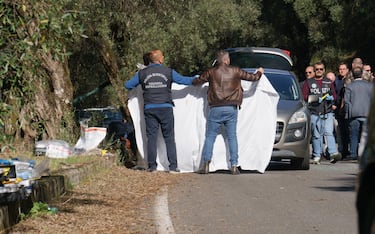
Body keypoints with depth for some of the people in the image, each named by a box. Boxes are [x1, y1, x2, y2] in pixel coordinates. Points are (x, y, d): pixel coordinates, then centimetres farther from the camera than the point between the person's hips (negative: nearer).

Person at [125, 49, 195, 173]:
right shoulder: (169, 72, -1)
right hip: (165, 108, -1)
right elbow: (184, 80, 5)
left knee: (151, 137, 5)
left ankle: (152, 166, 3)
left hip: (149, 109, 1)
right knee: (169, 137, 3)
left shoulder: (142, 73, 4)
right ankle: (173, 166, -1)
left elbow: (128, 85, 11)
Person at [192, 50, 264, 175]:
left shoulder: (211, 72, 1)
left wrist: (195, 80, 33)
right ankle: (234, 165, 0)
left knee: (210, 137, 5)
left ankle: (206, 164, -3)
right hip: (231, 109, 1)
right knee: (232, 137, 6)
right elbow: (252, 77, 12)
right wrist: (259, 72, 34)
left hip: (216, 109, -1)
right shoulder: (235, 71, 3)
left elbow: (196, 82, 9)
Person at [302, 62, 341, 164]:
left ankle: (333, 153, -25)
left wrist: (331, 97, -5)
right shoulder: (308, 82, 12)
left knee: (329, 132, -15)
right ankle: (316, 156, 7)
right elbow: (304, 96, 5)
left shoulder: (329, 82, 18)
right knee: (316, 135, 0)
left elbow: (334, 95, 19)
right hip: (314, 112, 0)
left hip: (328, 112, 0)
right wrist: (315, 99, -11)